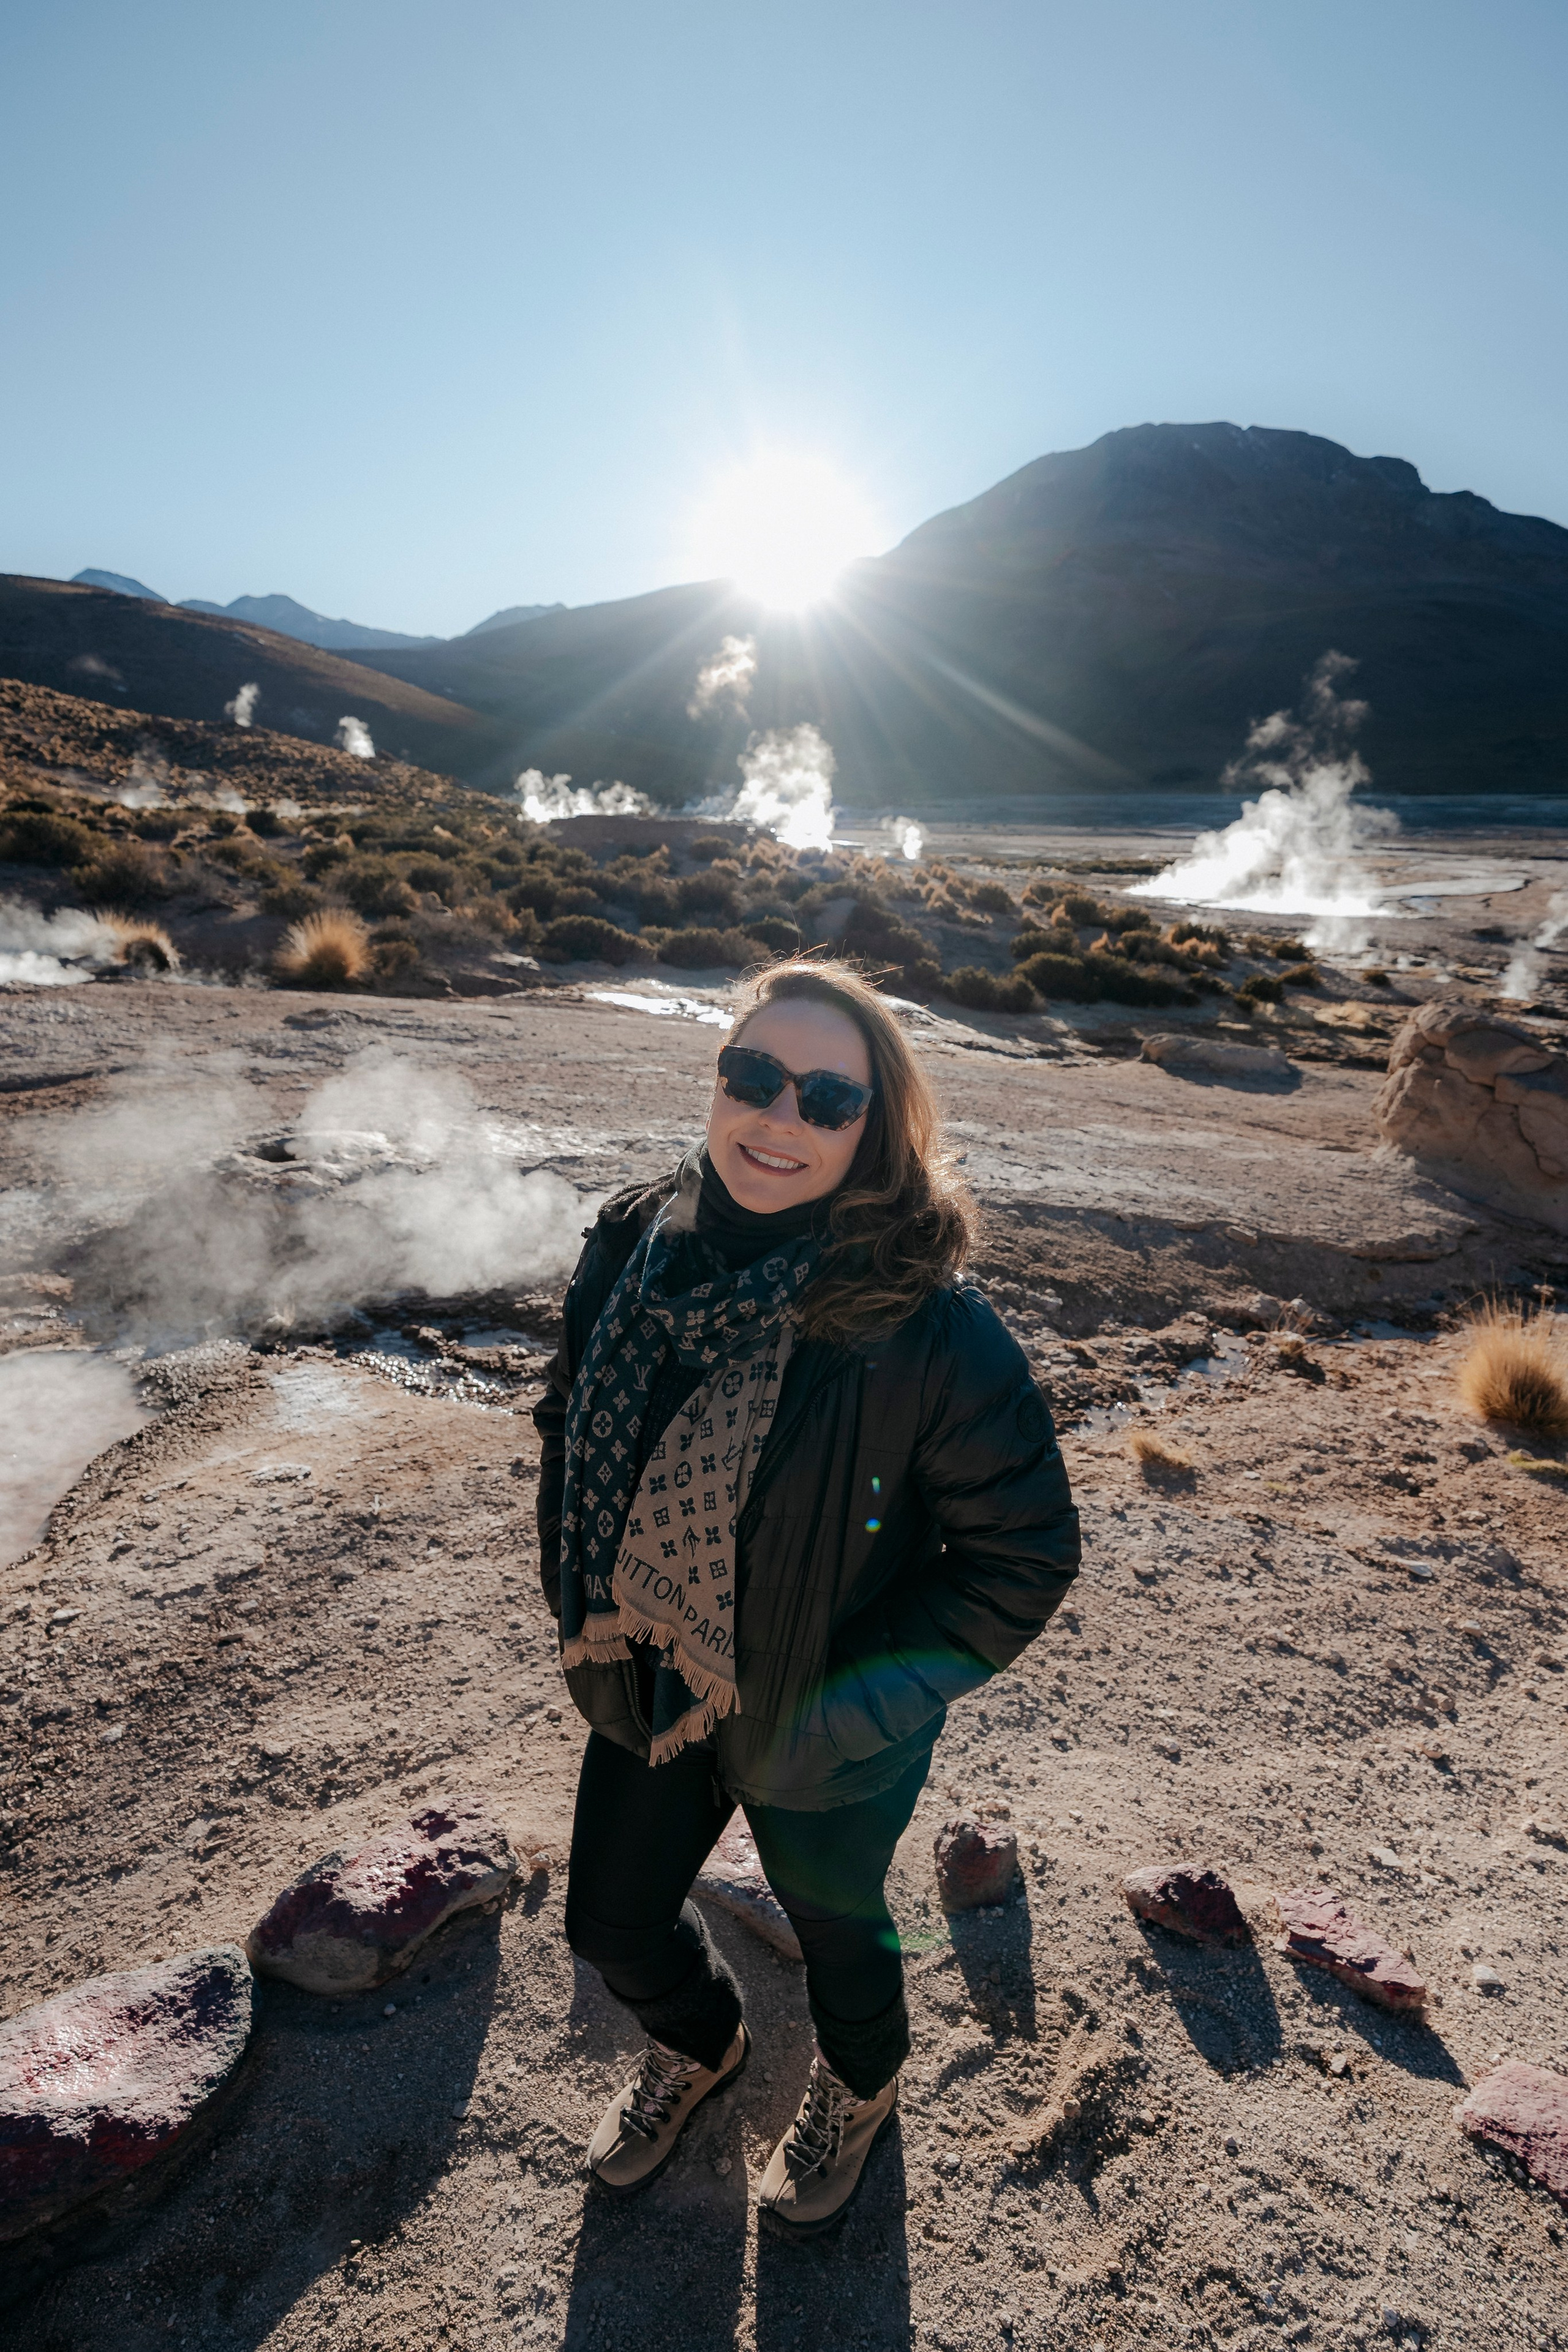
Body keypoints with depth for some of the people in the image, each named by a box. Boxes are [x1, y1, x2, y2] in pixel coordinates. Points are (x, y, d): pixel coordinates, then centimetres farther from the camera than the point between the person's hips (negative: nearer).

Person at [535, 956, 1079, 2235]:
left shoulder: (929, 1326, -30)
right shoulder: (632, 1247, -14)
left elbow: (1026, 1555, -20)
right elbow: (571, 1434, 4)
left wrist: (849, 1713, -18)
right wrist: (583, 1613, 1)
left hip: (818, 1736, -4)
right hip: (647, 1688, 5)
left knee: (835, 1925, 25)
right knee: (613, 1917, 26)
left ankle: (861, 2084, 63)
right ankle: (700, 2043, 63)